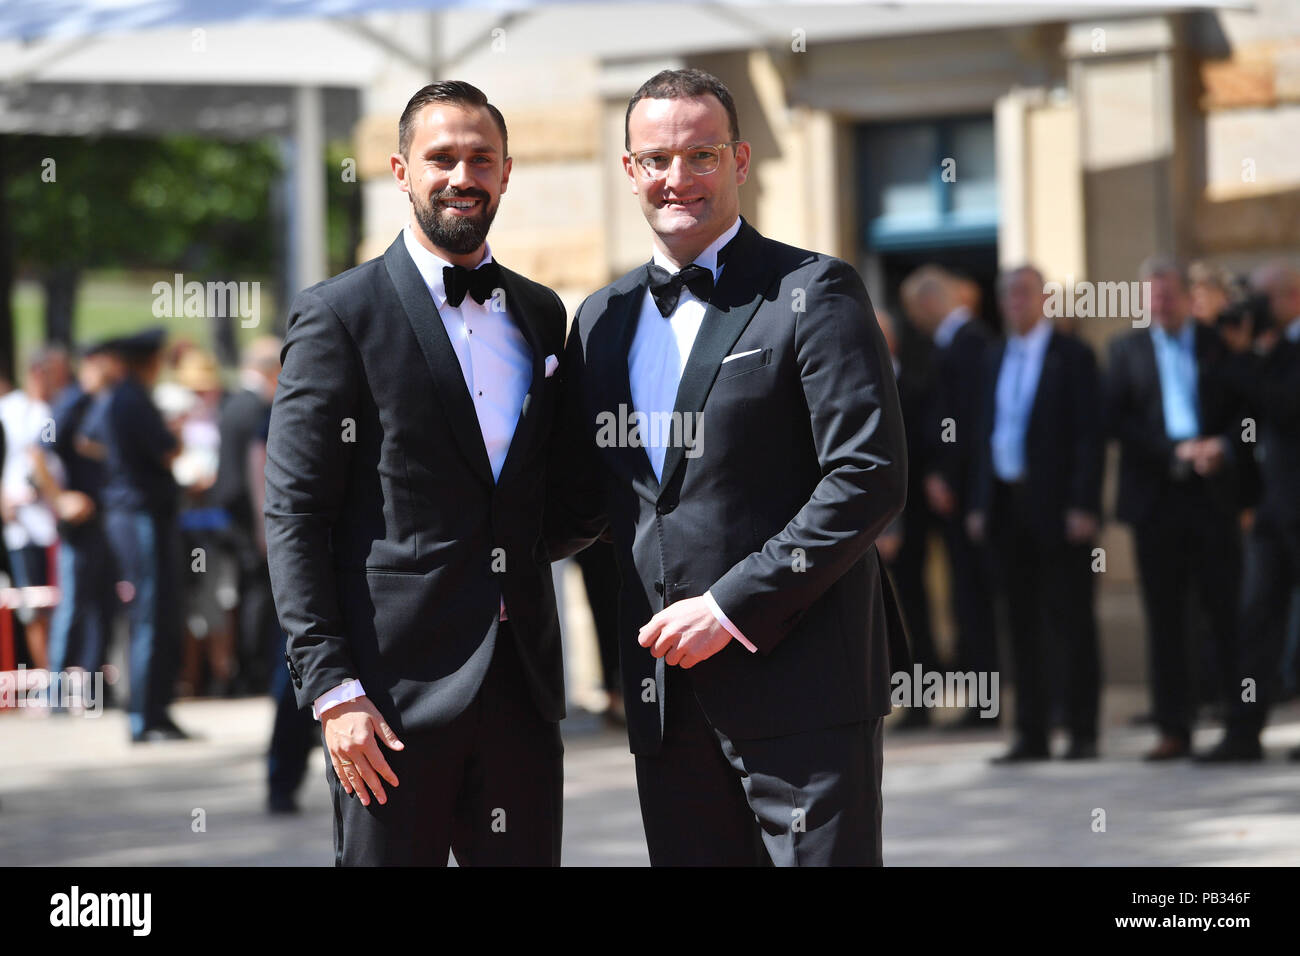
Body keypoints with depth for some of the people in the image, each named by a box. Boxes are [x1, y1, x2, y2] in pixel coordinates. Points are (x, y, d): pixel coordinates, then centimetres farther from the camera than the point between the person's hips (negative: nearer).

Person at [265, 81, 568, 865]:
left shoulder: (541, 315, 15)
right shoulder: (340, 316, -2)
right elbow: (295, 517, -5)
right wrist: (332, 689, -13)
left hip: (523, 684, 5)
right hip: (395, 692, -5)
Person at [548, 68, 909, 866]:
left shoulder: (813, 293, -3)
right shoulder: (605, 318, 16)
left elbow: (870, 479, -11)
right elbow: (584, 499, 23)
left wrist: (732, 606, -14)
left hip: (800, 682, -6)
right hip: (669, 696, 6)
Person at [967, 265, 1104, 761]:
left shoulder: (1072, 357, -4)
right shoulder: (997, 358, 15)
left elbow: (1089, 435, -8)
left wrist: (1083, 506, -16)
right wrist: (981, 503, 9)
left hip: (1056, 509, -6)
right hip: (1008, 507, 6)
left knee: (1070, 621, -2)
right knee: (1023, 623, 7)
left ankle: (1082, 732, 2)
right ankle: (1032, 734, 10)